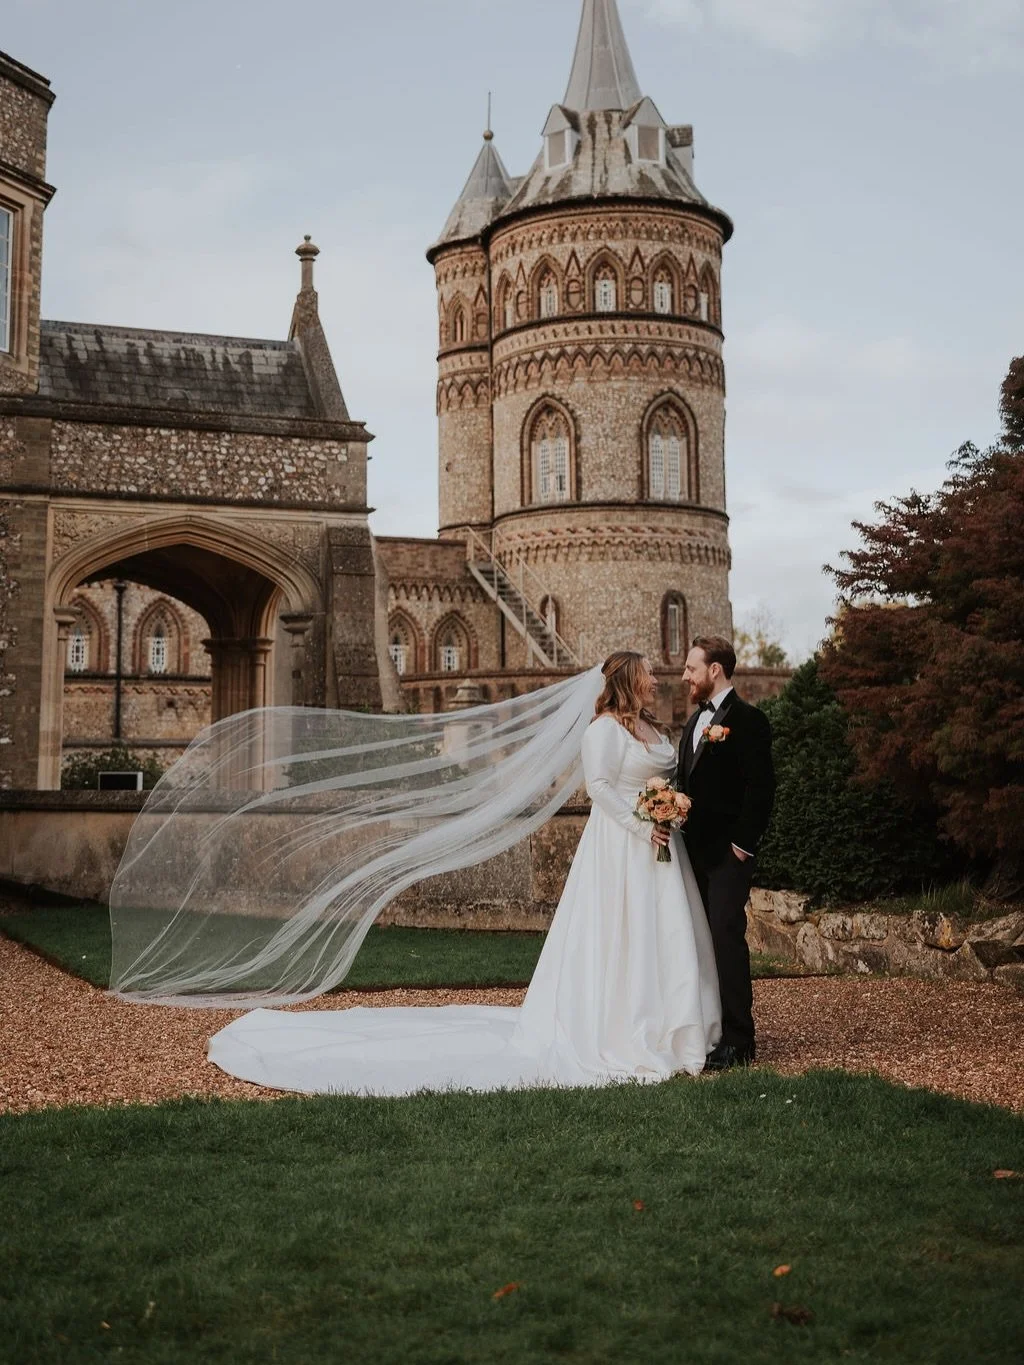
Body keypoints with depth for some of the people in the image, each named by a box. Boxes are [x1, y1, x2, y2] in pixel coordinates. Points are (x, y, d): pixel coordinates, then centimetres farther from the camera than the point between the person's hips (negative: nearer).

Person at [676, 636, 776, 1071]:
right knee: (703, 938, 12)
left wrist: (743, 843, -16)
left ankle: (737, 1041, -5)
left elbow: (761, 786, -15)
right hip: (697, 850, 9)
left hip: (728, 852, -9)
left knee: (727, 936, -10)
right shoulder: (696, 720, 18)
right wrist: (678, 826, 10)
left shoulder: (747, 719, -10)